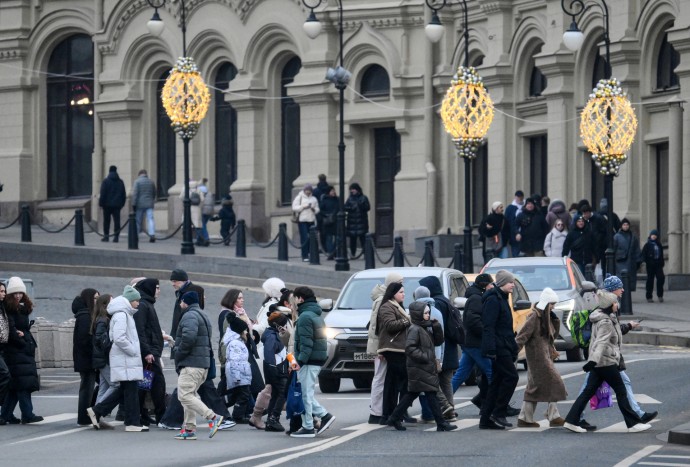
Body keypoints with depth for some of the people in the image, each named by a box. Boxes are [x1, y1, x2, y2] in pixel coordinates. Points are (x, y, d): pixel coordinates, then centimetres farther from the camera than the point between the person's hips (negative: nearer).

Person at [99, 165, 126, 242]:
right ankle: (116, 236, -7)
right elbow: (124, 194, 11)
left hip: (107, 204, -3)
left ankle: (106, 236, 9)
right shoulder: (120, 182, 7)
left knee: (106, 221, 7)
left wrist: (101, 203, -4)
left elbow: (103, 193, -10)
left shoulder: (106, 181, -6)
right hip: (117, 204, 3)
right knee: (116, 220, 0)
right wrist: (122, 203, 17)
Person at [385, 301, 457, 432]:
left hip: (427, 367, 10)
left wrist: (436, 327, 2)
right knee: (431, 394, -8)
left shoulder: (426, 328, 16)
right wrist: (425, 357, -22)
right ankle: (441, 423, -7)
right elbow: (410, 348, -21)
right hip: (419, 367, -10)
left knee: (412, 394, 13)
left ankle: (394, 418, 18)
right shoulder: (414, 329, -13)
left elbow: (438, 341, 17)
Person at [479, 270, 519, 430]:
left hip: (504, 348, 10)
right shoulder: (493, 300, -12)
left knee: (497, 381, 8)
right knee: (511, 376, -11)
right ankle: (498, 413, -7)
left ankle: (486, 419, 8)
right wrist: (491, 349, -25)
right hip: (499, 348, -10)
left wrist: (513, 349, 23)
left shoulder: (501, 299, 20)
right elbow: (488, 326, -19)